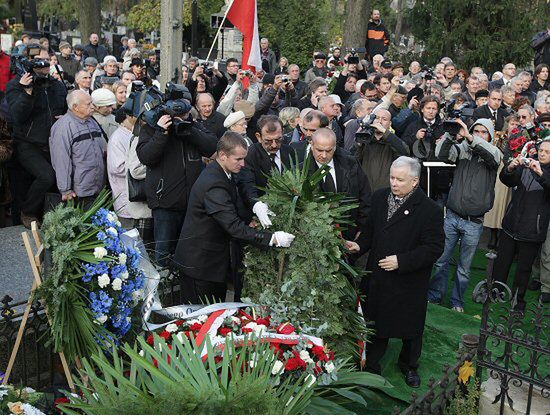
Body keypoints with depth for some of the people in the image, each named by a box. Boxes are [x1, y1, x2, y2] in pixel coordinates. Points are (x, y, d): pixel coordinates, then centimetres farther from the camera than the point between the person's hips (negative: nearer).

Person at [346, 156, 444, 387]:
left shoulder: (430, 210, -17)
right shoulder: (379, 197, 1)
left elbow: (434, 248, -17)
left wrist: (401, 261, -23)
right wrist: (360, 245, -5)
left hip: (409, 281, -4)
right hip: (377, 277, 4)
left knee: (410, 326, 16)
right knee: (375, 321, 17)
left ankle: (409, 365, 42)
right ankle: (372, 364, 37)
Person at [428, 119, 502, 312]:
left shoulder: (494, 154, 1)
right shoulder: (462, 149, 4)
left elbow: (493, 154, -23)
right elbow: (441, 154, -11)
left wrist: (470, 137, -31)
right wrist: (451, 135, -25)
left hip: (474, 222, -1)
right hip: (452, 217, 1)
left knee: (464, 268, 11)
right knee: (441, 260, 9)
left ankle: (457, 302, 27)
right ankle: (435, 295, 25)